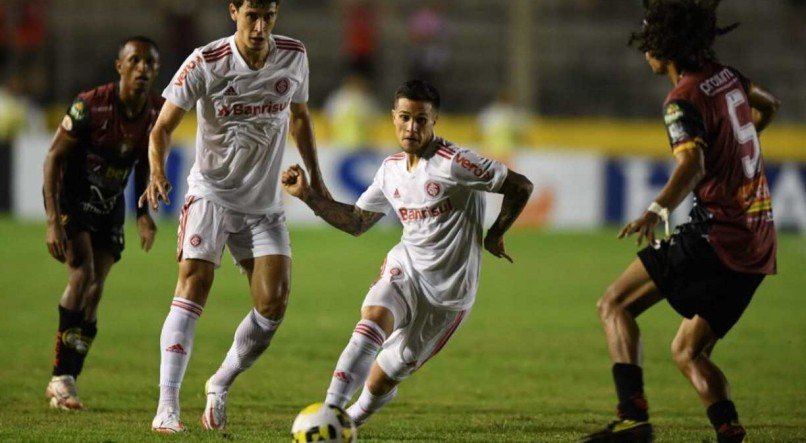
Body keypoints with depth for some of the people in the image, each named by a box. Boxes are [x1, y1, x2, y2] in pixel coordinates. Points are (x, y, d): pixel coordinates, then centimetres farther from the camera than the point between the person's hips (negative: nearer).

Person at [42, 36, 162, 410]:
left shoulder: (159, 113, -8)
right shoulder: (90, 106, -24)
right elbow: (54, 157, -18)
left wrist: (144, 212, 0)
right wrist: (53, 221, -25)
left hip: (110, 203, 5)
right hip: (71, 194, -5)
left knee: (94, 292, -1)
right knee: (82, 273, -22)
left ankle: (67, 381, 6)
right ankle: (61, 377, -17)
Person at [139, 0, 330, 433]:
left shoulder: (294, 56, -3)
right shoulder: (205, 63, -15)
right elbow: (163, 126, -12)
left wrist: (315, 176, 14)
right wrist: (157, 173, -30)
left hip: (265, 203, 4)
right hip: (210, 194, -4)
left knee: (273, 304, -8)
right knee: (193, 285, -20)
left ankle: (220, 385, 16)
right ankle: (167, 405, -22)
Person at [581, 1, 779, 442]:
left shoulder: (685, 100, -12)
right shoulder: (726, 76, 13)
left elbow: (692, 164, -31)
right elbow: (767, 105, 34)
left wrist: (656, 211, -47)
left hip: (716, 235, -9)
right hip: (758, 241, 9)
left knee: (613, 305, -8)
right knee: (687, 352, 15)